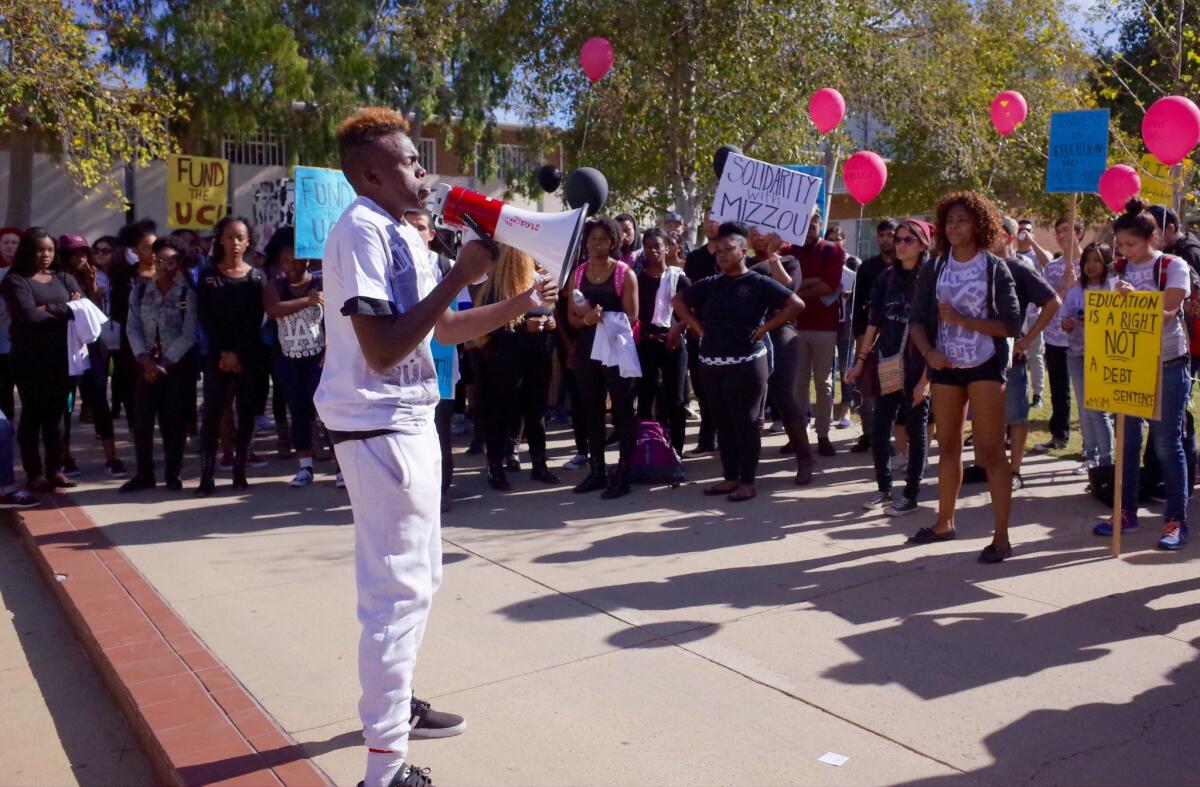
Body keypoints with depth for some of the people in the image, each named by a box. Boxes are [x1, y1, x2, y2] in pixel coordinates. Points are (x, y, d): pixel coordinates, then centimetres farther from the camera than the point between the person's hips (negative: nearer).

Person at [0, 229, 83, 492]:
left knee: (55, 414, 9)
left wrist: (49, 308, -12)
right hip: (31, 360, -4)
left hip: (62, 358, 4)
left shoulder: (63, 278, 13)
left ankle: (55, 469, 16)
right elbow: (30, 316, -16)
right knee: (33, 415, 3)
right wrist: (66, 311, -9)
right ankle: (35, 473, 8)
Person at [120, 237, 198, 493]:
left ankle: (172, 474, 14)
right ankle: (144, 474, 15)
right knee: (141, 419, 3)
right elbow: (133, 328, 1)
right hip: (147, 364, 3)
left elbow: (189, 335, -10)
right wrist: (145, 360, -12)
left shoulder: (188, 294, -5)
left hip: (178, 365, -3)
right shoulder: (140, 290, 5)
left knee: (174, 421, 2)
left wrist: (165, 363, -13)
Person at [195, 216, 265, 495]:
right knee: (211, 413, -3)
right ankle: (207, 475, -1)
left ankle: (239, 472, 10)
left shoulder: (256, 277, 5)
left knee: (246, 414, 2)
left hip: (249, 356, 0)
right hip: (217, 356, 0)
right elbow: (205, 318, 1)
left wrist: (238, 354, -10)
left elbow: (254, 320, -1)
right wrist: (224, 352, -9)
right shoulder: (208, 276, 7)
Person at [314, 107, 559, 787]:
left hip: (409, 420, 10)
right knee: (398, 587, -7)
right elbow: (383, 349, -24)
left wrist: (519, 303, 13)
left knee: (419, 577, 19)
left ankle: (396, 704, 36)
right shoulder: (362, 230, -16)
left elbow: (446, 329, 22)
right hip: (378, 426, -10)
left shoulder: (404, 236, 14)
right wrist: (459, 276, -22)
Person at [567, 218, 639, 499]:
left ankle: (623, 474, 2)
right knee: (592, 411, 11)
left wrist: (603, 318, -19)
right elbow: (571, 316, 6)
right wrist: (587, 319, -15)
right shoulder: (578, 273, 9)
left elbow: (631, 316, -8)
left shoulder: (625, 273, -3)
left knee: (622, 410, -2)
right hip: (587, 349, 5)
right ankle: (598, 471, 21)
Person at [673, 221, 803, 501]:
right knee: (723, 423, 10)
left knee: (746, 423, 0)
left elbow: (796, 304, -8)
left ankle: (747, 481, 8)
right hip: (711, 364, 5)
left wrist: (764, 328, -9)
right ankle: (730, 477, 21)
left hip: (746, 363, -5)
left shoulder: (759, 283, -4)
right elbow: (679, 301, 22)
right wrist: (698, 328, 9)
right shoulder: (710, 285, 9)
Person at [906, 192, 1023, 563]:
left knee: (990, 451, -7)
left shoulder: (995, 268, -3)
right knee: (948, 447, 15)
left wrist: (961, 319, -16)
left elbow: (1012, 324, -8)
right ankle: (944, 522, 28)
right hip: (945, 367, 4)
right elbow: (917, 321, 4)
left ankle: (1001, 537, -2)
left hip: (985, 366, -4)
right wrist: (928, 352, -14)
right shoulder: (933, 269, 5)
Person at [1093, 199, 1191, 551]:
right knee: (1127, 440, 8)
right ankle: (1126, 512, 18)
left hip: (1167, 365, -5)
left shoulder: (1173, 266, -9)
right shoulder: (1121, 268, 4)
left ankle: (1176, 521, 8)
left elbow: (1167, 311, -18)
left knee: (1166, 443, -1)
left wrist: (1135, 297, -31)